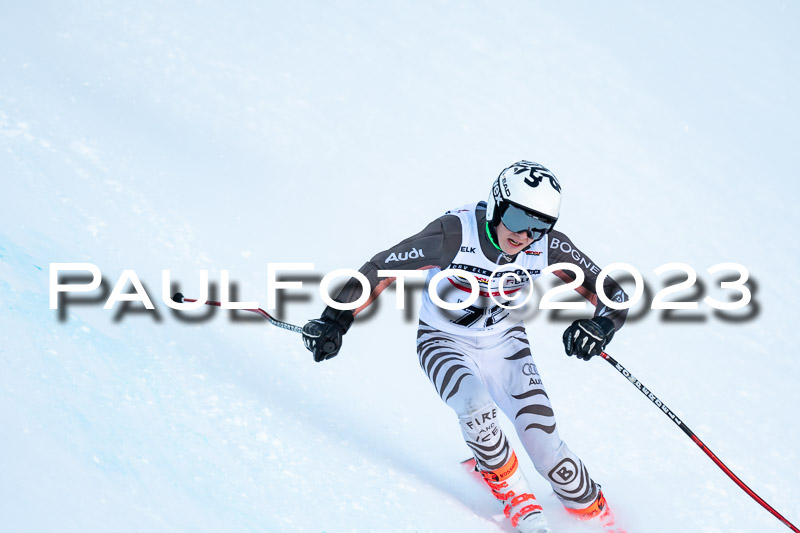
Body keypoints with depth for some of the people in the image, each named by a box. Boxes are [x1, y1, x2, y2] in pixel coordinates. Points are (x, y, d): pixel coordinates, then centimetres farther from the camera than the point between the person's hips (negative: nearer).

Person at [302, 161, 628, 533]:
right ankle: (515, 497, -7)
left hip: (505, 343, 2)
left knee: (543, 445, -12)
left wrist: (600, 324, -32)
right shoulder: (454, 234, -29)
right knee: (475, 406, -32)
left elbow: (611, 292, -10)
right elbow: (382, 269, -21)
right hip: (445, 342, -2)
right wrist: (335, 320, -23)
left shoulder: (548, 247, -19)